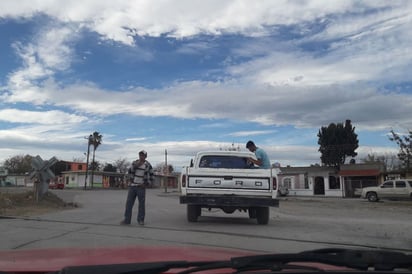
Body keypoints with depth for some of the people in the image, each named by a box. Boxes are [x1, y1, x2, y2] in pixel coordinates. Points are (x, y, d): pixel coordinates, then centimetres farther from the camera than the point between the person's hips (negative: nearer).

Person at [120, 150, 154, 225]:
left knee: (141, 204, 1)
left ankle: (141, 220, 12)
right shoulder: (135, 163, 8)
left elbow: (151, 177, 3)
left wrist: (146, 184, -6)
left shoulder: (148, 165, -2)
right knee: (129, 203, 1)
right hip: (132, 186, 3)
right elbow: (130, 172, -1)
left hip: (141, 187, -3)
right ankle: (127, 219, 6)